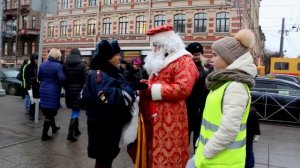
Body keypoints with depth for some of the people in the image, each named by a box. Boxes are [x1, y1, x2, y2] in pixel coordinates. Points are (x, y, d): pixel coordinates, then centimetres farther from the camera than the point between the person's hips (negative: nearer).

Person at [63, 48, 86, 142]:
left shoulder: (65, 65, 2)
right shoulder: (81, 65, -10)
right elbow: (84, 80, -12)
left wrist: (66, 88, 14)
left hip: (68, 91, 5)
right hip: (78, 90, -5)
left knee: (74, 110, 19)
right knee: (76, 111, 0)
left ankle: (76, 130, 29)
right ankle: (70, 133, -7)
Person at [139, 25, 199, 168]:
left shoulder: (184, 61, -10)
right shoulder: (158, 60, 18)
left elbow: (183, 88, -24)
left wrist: (153, 90, -19)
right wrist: (146, 85, 6)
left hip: (170, 118, -8)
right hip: (154, 116, 8)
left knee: (168, 155, 0)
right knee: (155, 152, 16)